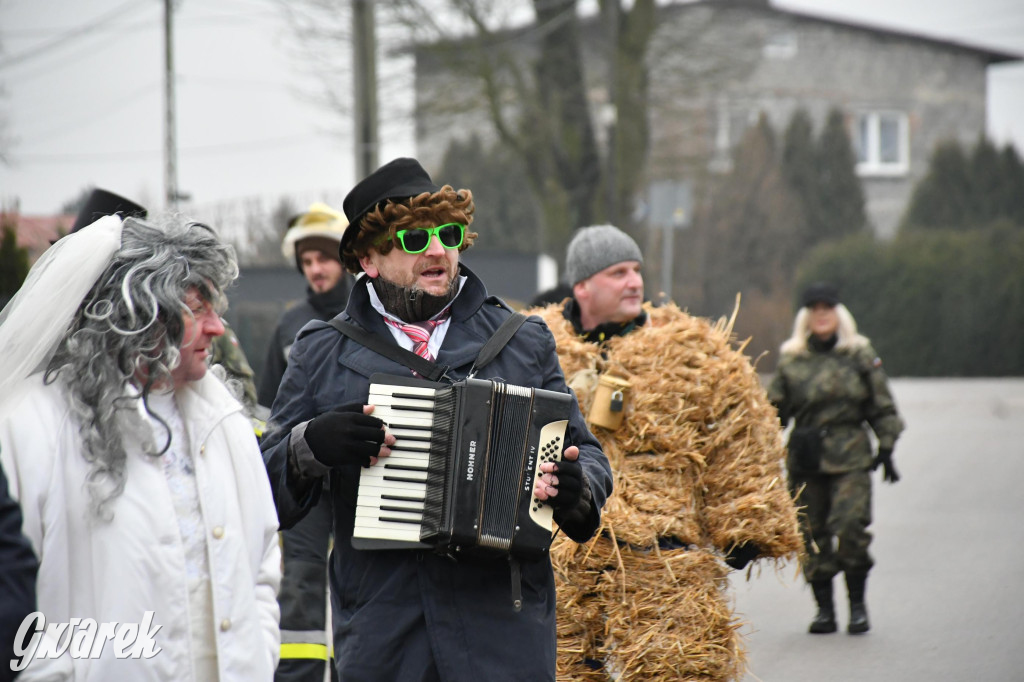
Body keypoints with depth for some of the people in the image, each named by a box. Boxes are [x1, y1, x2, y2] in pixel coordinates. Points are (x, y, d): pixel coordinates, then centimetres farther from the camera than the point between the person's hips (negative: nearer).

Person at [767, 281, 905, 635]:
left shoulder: (860, 355, 6)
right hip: (806, 460, 2)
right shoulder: (790, 360, 7)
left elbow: (882, 407, 11)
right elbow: (775, 409, 12)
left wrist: (886, 449, 6)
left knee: (850, 527, -14)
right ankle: (824, 608, 12)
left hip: (851, 459, -2)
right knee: (812, 534, 2)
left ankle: (857, 605, 0)